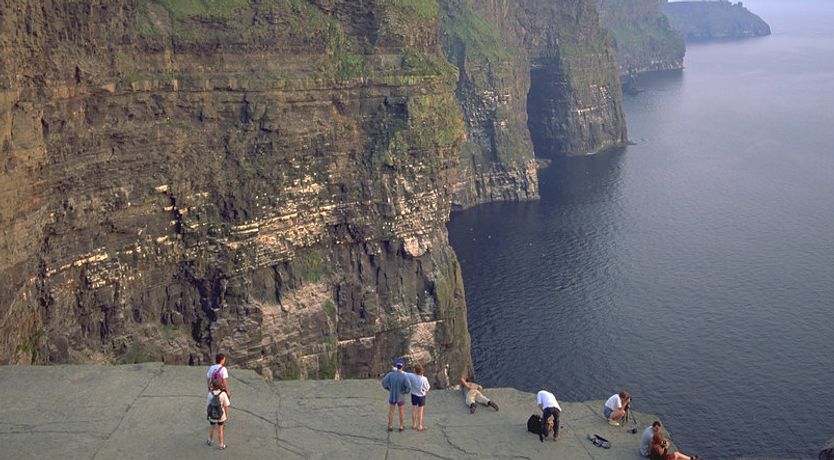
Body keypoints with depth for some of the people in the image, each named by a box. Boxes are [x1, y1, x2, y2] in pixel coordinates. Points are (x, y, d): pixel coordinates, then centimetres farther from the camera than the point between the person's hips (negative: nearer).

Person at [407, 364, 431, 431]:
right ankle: (419, 426, 19)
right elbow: (427, 388, -11)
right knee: (420, 411, 10)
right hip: (421, 396, -3)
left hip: (413, 395, 3)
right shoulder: (424, 379, -26)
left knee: (414, 410, 17)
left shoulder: (412, 376, -23)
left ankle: (414, 425, 30)